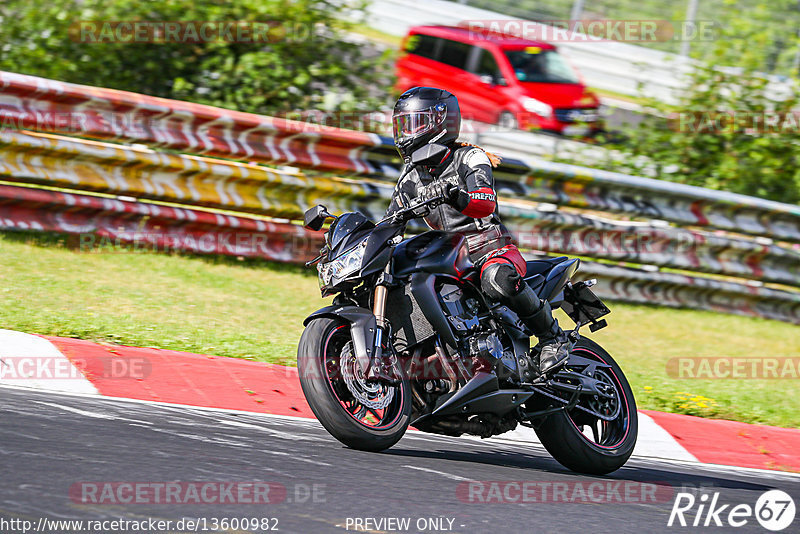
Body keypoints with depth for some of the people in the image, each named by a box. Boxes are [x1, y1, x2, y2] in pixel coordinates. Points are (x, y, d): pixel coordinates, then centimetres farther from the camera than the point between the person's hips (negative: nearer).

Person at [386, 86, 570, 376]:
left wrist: (457, 197, -44)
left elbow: (486, 203, -24)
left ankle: (552, 336, -24)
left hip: (493, 250, -7)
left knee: (497, 278, -42)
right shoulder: (412, 178, 15)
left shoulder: (469, 157, -5)